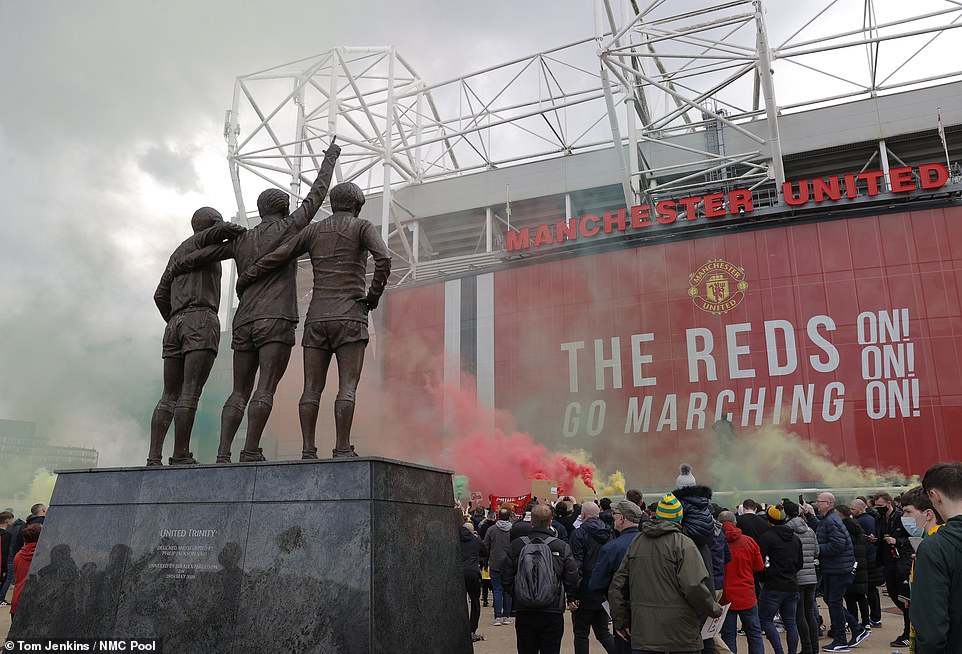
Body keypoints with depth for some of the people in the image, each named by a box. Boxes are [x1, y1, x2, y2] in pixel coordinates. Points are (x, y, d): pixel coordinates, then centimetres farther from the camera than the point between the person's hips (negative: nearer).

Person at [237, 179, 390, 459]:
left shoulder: (312, 231, 16)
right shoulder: (362, 227, 5)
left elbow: (272, 259, 10)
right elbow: (384, 259, -16)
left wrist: (243, 282, 24)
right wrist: (374, 296, -2)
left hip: (317, 318, 4)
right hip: (349, 317, -4)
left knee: (312, 389, 1)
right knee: (347, 387, -9)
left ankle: (308, 452, -5)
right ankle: (342, 450, -18)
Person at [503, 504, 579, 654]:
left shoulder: (516, 545, -4)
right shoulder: (562, 547, -8)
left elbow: (507, 579, 1)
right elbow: (572, 580, -5)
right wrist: (571, 599, 16)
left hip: (524, 613, 2)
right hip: (552, 613, -1)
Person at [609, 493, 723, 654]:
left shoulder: (635, 543, 9)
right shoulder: (683, 543, -8)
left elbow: (618, 585, 11)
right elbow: (694, 587, -18)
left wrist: (620, 620, 19)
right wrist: (715, 610, -1)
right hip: (680, 636, -4)